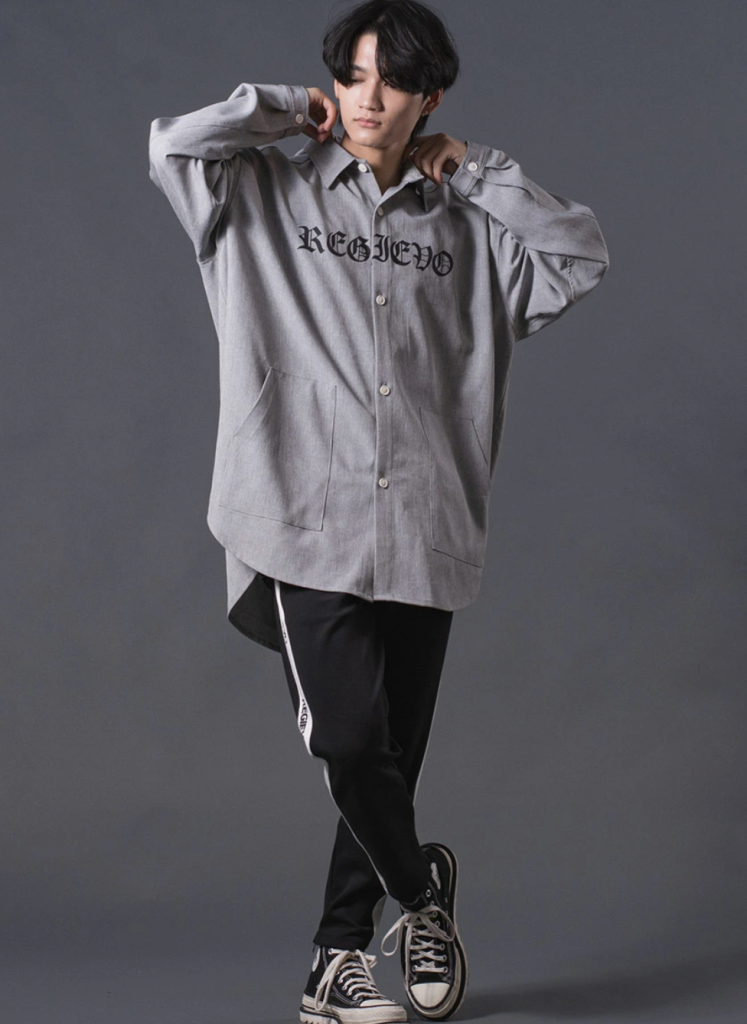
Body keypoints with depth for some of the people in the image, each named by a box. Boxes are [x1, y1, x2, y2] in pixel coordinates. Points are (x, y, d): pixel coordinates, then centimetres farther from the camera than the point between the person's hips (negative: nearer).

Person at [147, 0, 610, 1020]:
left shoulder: (461, 227, 13)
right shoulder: (273, 196, 7)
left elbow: (583, 256, 7)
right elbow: (172, 146, -7)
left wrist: (476, 170, 8)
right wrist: (284, 110, 4)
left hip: (424, 534, 3)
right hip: (309, 525, -3)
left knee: (392, 758, 5)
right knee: (351, 739, -14)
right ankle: (420, 887, 15)